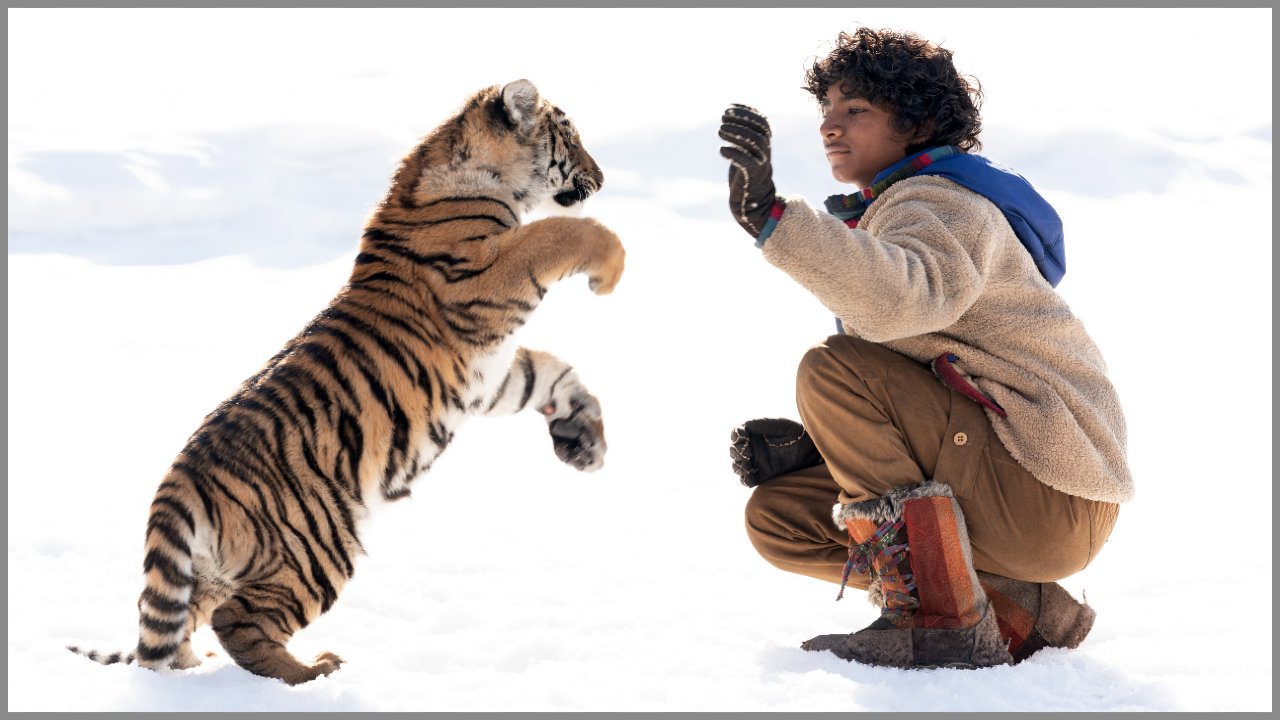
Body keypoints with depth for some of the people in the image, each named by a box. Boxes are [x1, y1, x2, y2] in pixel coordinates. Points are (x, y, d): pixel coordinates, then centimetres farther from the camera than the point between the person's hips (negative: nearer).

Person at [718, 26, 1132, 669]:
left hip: (1051, 497, -10)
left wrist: (771, 216, -44)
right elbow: (895, 407, 20)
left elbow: (900, 301, -37)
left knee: (832, 369, -21)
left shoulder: (943, 203, -11)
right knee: (778, 517, 5)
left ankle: (936, 621, -19)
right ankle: (1020, 614, 0)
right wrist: (806, 445, 2)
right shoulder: (884, 217, 21)